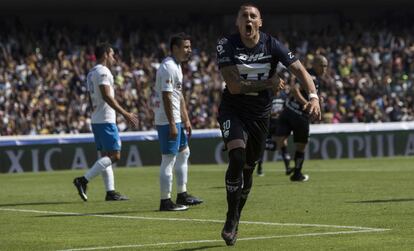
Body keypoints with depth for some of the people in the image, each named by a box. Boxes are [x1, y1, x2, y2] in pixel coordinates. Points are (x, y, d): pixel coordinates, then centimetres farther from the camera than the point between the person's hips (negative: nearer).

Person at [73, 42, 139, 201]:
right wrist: (125, 114, -23)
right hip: (106, 120, -10)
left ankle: (110, 192, 7)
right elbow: (107, 96, -21)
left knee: (105, 156, 10)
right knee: (114, 155, -10)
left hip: (96, 120, 10)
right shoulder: (103, 71, -11)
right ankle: (84, 180, -16)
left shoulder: (91, 74, 18)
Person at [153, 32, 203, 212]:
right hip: (167, 121, -11)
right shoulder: (168, 67, -17)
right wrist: (172, 125, -23)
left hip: (176, 120, 11)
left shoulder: (177, 66, 16)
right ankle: (165, 201, -4)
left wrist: (186, 120, 19)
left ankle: (182, 195, 25)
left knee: (184, 153, 18)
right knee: (169, 159, -8)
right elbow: (166, 97, -21)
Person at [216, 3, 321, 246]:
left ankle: (235, 219, 30)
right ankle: (231, 219, -12)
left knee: (248, 168, 11)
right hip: (233, 111, -3)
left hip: (260, 115, 3)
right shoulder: (227, 45, -14)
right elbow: (234, 86, -20)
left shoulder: (272, 45, -9)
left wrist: (314, 96, -30)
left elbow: (299, 70, -13)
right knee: (237, 158, -25)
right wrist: (268, 84, -20)